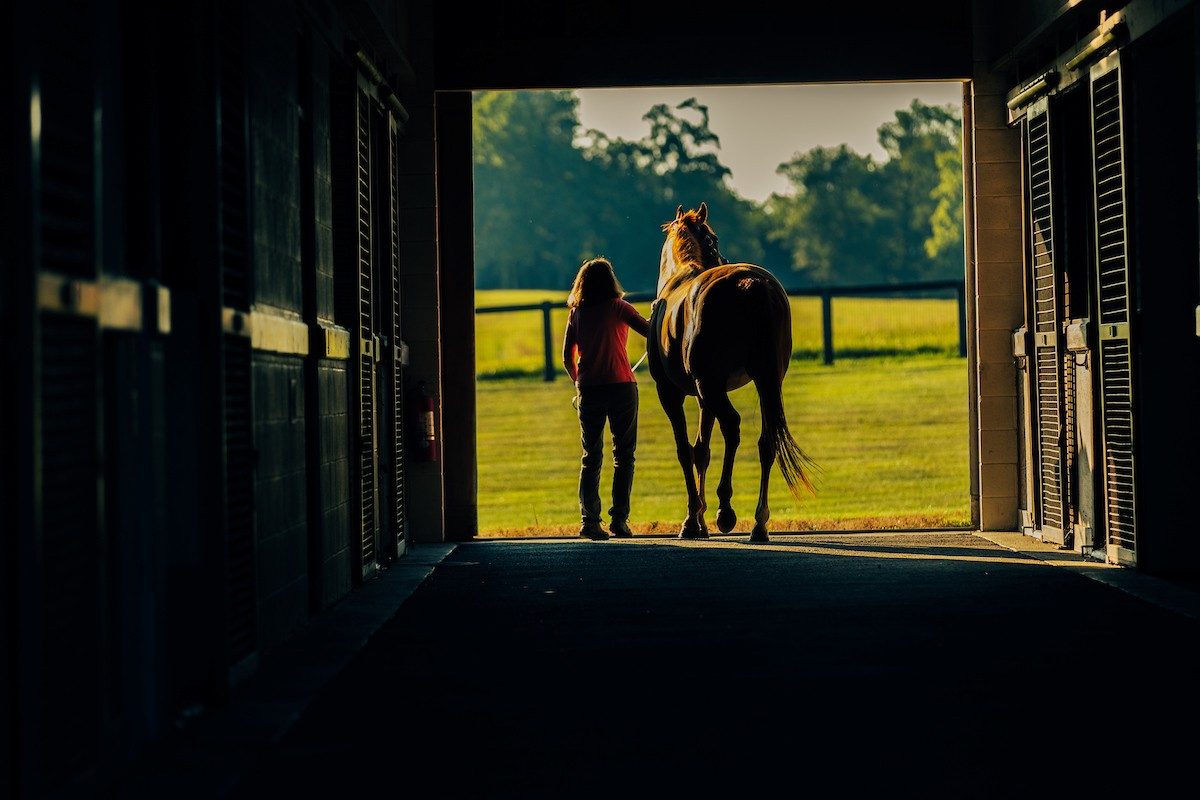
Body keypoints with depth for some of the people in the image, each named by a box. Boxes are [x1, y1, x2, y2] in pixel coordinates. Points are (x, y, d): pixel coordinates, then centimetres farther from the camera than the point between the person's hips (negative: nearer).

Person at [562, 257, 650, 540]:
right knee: (624, 455, 6)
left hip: (588, 390, 3)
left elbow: (567, 357, 7)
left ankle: (589, 519, 0)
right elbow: (650, 331, -10)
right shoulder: (618, 308, -3)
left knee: (591, 456, 9)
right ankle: (619, 519, 1)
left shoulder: (576, 313, 6)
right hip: (621, 387, -3)